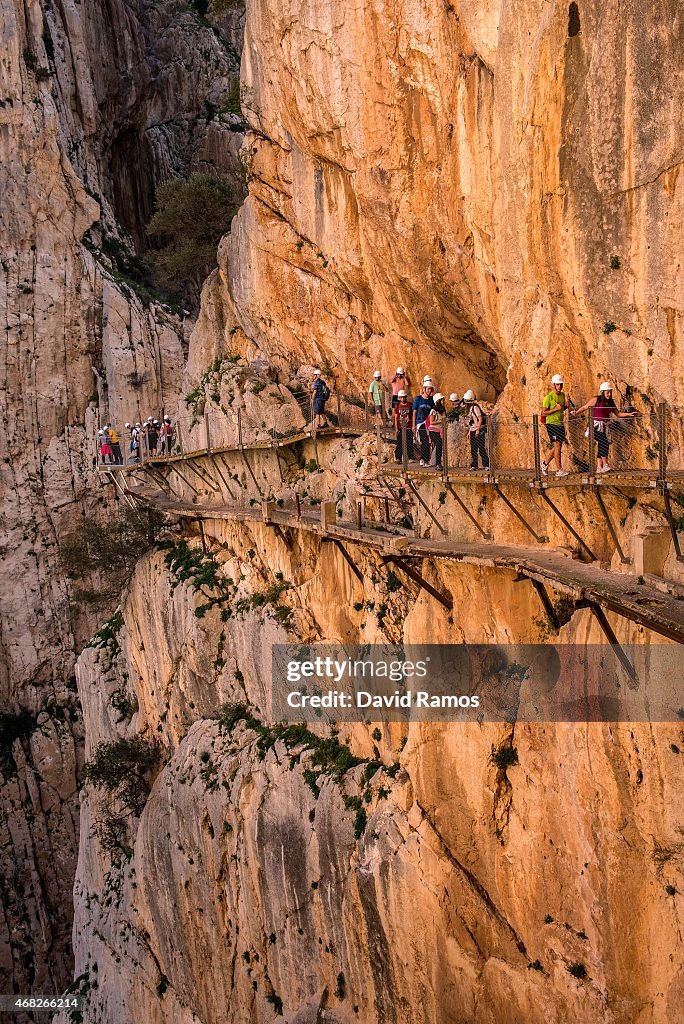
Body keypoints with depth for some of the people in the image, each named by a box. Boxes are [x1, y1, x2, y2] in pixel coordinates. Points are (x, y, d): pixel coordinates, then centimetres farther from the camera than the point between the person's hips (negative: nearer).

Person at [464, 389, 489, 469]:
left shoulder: (475, 407, -13)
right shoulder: (470, 408, 14)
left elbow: (480, 419, -20)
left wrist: (478, 430, -23)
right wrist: (469, 431, 20)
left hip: (479, 431, -9)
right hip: (472, 431, 9)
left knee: (481, 449, -9)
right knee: (473, 450, 9)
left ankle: (486, 465, -5)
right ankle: (474, 465, 13)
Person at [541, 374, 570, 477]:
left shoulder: (562, 394, 10)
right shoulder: (549, 397, -12)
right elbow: (543, 412, -13)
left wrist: (566, 406, 2)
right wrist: (556, 409, -21)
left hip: (560, 424, 7)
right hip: (551, 423, -7)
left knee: (557, 446, 9)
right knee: (557, 445, -11)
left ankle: (546, 462, 28)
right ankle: (559, 470, -7)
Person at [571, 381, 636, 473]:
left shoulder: (611, 402, 10)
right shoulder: (596, 400, -5)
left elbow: (618, 414, 16)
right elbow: (584, 407, 0)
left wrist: (629, 414, 6)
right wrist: (576, 413, -14)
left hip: (604, 427, 6)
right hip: (596, 425, -6)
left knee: (601, 446, 3)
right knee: (605, 443, -19)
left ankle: (599, 467, 6)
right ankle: (605, 465, -16)